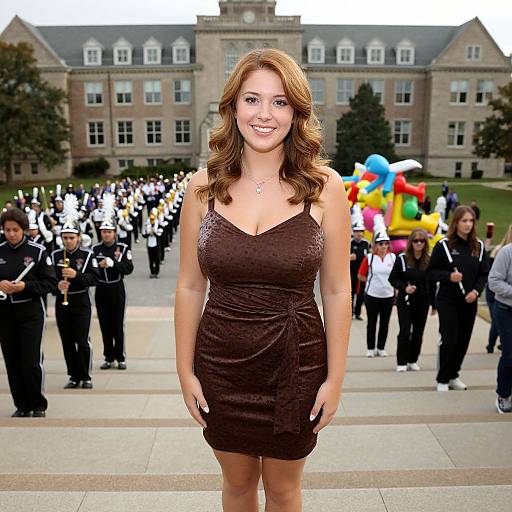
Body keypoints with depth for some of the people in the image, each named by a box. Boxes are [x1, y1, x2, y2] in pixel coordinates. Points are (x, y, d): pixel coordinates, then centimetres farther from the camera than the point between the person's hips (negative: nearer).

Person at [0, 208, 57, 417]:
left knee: (32, 361, -5)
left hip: (31, 312, -3)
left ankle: (38, 405, 13)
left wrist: (25, 286, -18)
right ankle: (22, 405, 22)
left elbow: (51, 283, -5)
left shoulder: (37, 251, -5)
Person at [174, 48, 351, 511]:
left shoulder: (324, 186, -9)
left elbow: (337, 291, -6)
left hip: (295, 365, -1)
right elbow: (190, 287, 0)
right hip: (220, 365, 2)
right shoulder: (204, 187, -5)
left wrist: (335, 378, -4)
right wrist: (186, 371, 1)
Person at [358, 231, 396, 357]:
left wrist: (395, 286, 4)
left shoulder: (393, 257, 2)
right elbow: (360, 276, 0)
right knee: (372, 323, 7)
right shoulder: (369, 258, -5)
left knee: (385, 323, 9)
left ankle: (381, 348, 21)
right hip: (372, 295, -2)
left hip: (388, 295, 2)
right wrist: (372, 281, 0)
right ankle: (370, 348, 17)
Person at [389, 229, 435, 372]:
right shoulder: (402, 258, -6)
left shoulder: (429, 260, 1)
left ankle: (413, 360, 23)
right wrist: (404, 287, -20)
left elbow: (432, 284, 5)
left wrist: (434, 304, 6)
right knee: (405, 332, -4)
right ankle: (401, 362, 8)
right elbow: (392, 279, -3)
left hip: (422, 302, 3)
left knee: (418, 333, 9)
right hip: (405, 301, -3)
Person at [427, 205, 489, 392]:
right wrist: (449, 276, -21)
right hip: (447, 301, -4)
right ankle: (442, 379, 12)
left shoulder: (478, 246, 5)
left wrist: (476, 291, -10)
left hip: (469, 302, 4)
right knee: (450, 340, -5)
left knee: (463, 340, 9)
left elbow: (484, 274, 7)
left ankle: (453, 376, 27)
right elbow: (431, 272, -4)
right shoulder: (444, 245, -6)